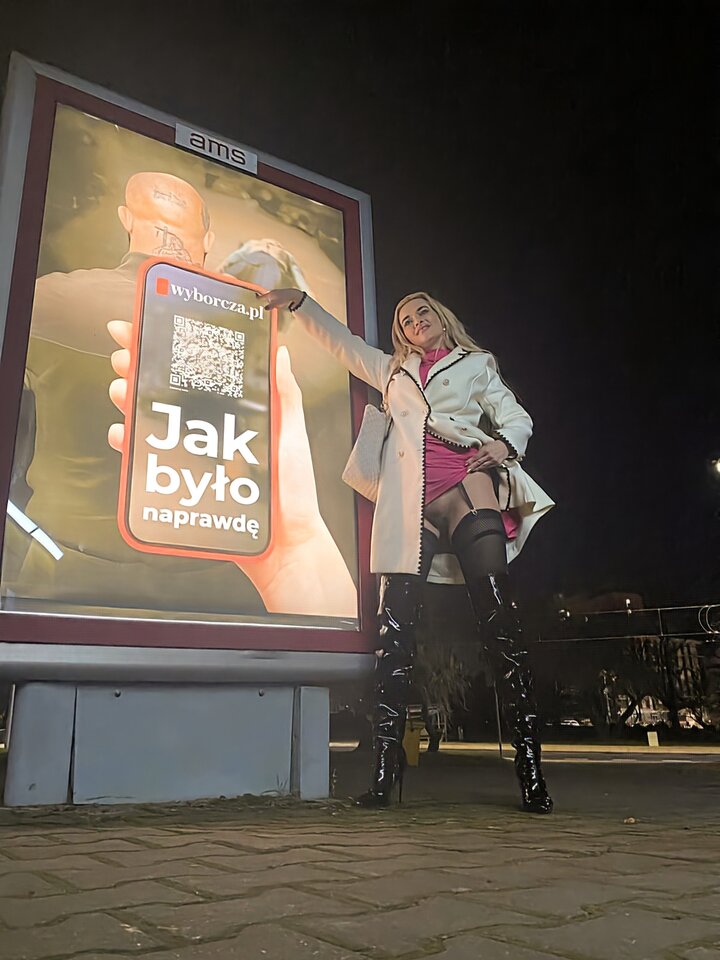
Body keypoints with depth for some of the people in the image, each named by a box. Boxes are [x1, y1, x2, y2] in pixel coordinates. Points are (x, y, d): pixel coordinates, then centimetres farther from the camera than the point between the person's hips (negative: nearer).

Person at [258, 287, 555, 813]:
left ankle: (531, 767, -11)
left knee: (498, 614, -13)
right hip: (408, 497, 3)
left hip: (466, 483, -2)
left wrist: (504, 444, -5)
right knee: (396, 623, -8)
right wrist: (298, 301, 29)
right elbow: (342, 341, 35)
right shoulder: (393, 370, 31)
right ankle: (385, 769, -6)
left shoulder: (476, 364, 24)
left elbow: (516, 416, 16)